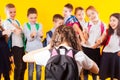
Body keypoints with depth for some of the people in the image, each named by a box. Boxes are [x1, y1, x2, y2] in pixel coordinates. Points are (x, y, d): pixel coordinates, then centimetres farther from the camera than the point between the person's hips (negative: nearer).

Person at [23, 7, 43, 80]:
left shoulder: (39, 25, 3)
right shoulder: (26, 26, 0)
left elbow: (40, 39, -6)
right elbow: (28, 38, -8)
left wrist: (41, 36, -29)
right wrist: (31, 35, -31)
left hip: (39, 49, 1)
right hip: (30, 49, -1)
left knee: (39, 68, 6)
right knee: (31, 69, 3)